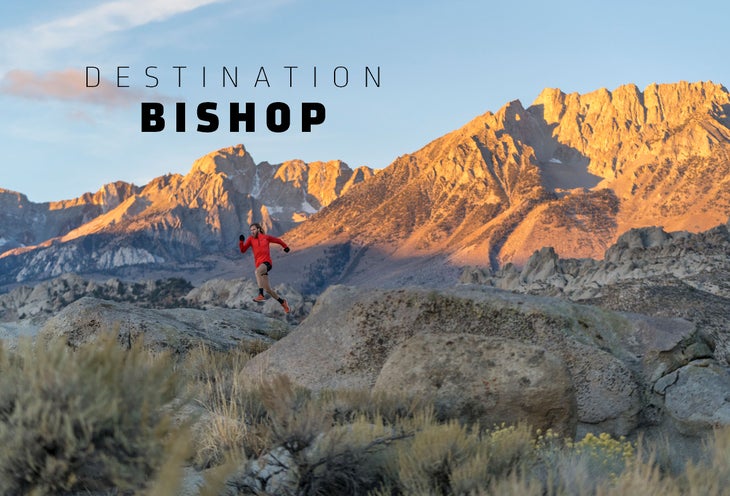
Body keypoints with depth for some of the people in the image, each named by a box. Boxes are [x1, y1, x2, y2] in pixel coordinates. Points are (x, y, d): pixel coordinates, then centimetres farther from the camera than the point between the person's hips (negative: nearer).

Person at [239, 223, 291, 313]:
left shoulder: (265, 237, 4)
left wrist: (285, 246, 28)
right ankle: (282, 302, 27)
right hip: (259, 265, 5)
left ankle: (261, 295, -46)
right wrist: (241, 241, -14)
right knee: (267, 289, 6)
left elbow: (277, 240, 21)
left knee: (257, 271, -39)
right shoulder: (251, 239, 10)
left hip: (267, 262, -5)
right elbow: (243, 250, 2)